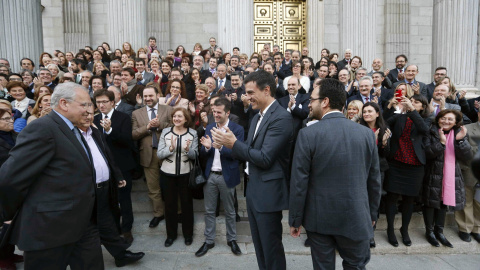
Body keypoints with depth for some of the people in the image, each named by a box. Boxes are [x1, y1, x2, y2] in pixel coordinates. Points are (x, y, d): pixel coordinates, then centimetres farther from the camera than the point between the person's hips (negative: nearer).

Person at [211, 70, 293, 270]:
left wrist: (234, 143, -17)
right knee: (259, 246, 20)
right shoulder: (257, 117, 12)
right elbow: (250, 152, 10)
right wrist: (229, 143, -6)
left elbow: (264, 158, -23)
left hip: (268, 193, -9)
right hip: (253, 191, 9)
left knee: (271, 248, 6)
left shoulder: (281, 117, -17)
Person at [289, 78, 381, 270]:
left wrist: (295, 219, -1)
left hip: (319, 217, -2)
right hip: (356, 216, 2)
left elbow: (299, 182, -12)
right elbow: (374, 180, 3)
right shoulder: (367, 133, -4)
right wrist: (372, 213, 16)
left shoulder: (308, 134, -14)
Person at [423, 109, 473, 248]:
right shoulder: (431, 133, -6)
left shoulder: (460, 134, 5)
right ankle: (429, 231, 23)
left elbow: (468, 156, -5)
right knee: (431, 202, 6)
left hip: (451, 176, 4)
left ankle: (439, 231, 31)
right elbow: (426, 153, -17)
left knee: (444, 202, 15)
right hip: (433, 175, -3)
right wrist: (441, 142, -27)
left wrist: (460, 140, -19)